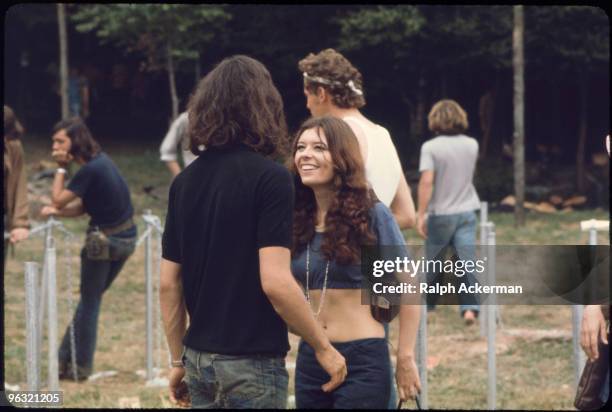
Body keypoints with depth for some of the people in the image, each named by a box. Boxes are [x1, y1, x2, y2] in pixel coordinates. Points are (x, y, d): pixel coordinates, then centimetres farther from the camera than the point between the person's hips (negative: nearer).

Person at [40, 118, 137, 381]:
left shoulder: (90, 170, -23)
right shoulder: (101, 160, 6)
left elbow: (58, 199, -18)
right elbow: (83, 206, 8)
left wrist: (60, 168, -11)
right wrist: (56, 211, -5)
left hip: (103, 240, -9)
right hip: (126, 238, 9)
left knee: (89, 302, 4)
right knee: (91, 298, 15)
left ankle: (79, 366, 11)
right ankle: (66, 360, 23)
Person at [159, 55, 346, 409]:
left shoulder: (185, 181, 7)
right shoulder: (270, 177, -12)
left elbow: (169, 283, 9)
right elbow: (275, 282, -19)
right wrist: (324, 348, -9)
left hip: (200, 358, 6)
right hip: (251, 362, -6)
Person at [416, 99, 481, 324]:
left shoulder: (430, 147, -12)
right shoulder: (472, 145, 3)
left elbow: (426, 181, -19)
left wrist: (421, 214, -17)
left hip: (441, 213, -3)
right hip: (467, 212, 3)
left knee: (432, 261, 12)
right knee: (467, 260, -1)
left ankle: (426, 304, 25)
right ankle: (470, 308, -11)